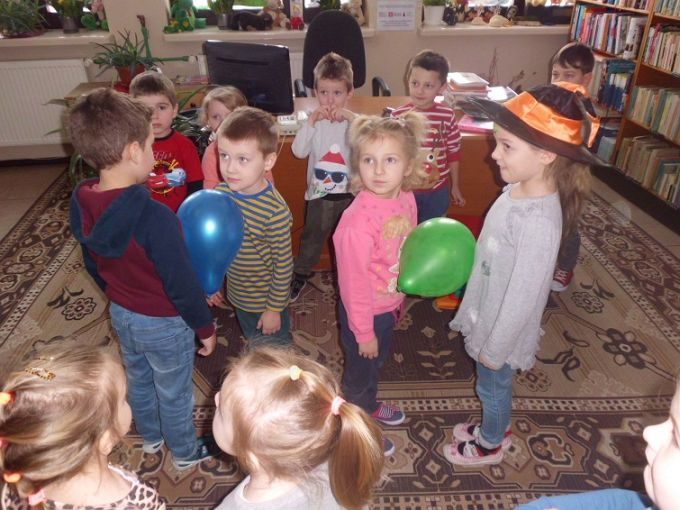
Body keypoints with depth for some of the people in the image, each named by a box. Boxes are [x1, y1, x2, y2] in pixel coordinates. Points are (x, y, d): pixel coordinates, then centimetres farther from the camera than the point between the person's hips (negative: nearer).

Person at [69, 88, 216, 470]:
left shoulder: (83, 205, -12)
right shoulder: (155, 218, -36)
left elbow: (93, 265, 4)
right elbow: (182, 284, -27)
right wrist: (206, 327, -12)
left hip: (121, 314, 7)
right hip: (164, 323, -7)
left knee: (139, 379, 29)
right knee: (174, 393, 18)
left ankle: (151, 437, 55)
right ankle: (186, 452, 43)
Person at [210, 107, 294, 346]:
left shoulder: (275, 211, -29)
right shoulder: (220, 193, -11)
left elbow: (283, 264, -21)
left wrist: (275, 309, -13)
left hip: (265, 302, -6)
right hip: (238, 296, 6)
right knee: (253, 348, 29)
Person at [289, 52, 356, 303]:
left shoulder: (354, 121, -9)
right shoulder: (314, 122, -7)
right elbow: (299, 151, -20)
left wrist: (351, 118, -34)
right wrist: (312, 120, -27)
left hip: (350, 193, 0)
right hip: (319, 194, 0)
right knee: (312, 238, 18)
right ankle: (300, 275, 38)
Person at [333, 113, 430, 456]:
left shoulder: (406, 199, -11)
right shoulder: (359, 219, -32)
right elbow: (353, 280, -25)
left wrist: (399, 298, 13)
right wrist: (364, 332, -15)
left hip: (389, 305, 7)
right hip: (364, 312, -7)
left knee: (377, 362, 30)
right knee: (360, 370, 18)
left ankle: (369, 405, 59)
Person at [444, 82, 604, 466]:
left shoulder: (539, 220, -34)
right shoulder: (520, 189, -8)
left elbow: (523, 295, -26)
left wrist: (494, 349, -14)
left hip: (503, 328, -7)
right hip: (488, 314, 7)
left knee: (493, 386, 19)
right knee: (494, 386, 29)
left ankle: (490, 445, 47)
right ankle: (496, 428, 55)